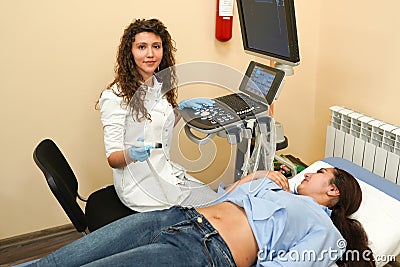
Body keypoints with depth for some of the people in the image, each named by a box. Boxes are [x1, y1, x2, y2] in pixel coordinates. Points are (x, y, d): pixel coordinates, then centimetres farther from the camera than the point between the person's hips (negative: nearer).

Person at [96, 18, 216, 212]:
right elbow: (112, 158, -16)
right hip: (140, 185, -7)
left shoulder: (159, 85, 5)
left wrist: (181, 108, 7)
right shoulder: (115, 97, -16)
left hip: (167, 173, 7)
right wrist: (132, 154, -37)